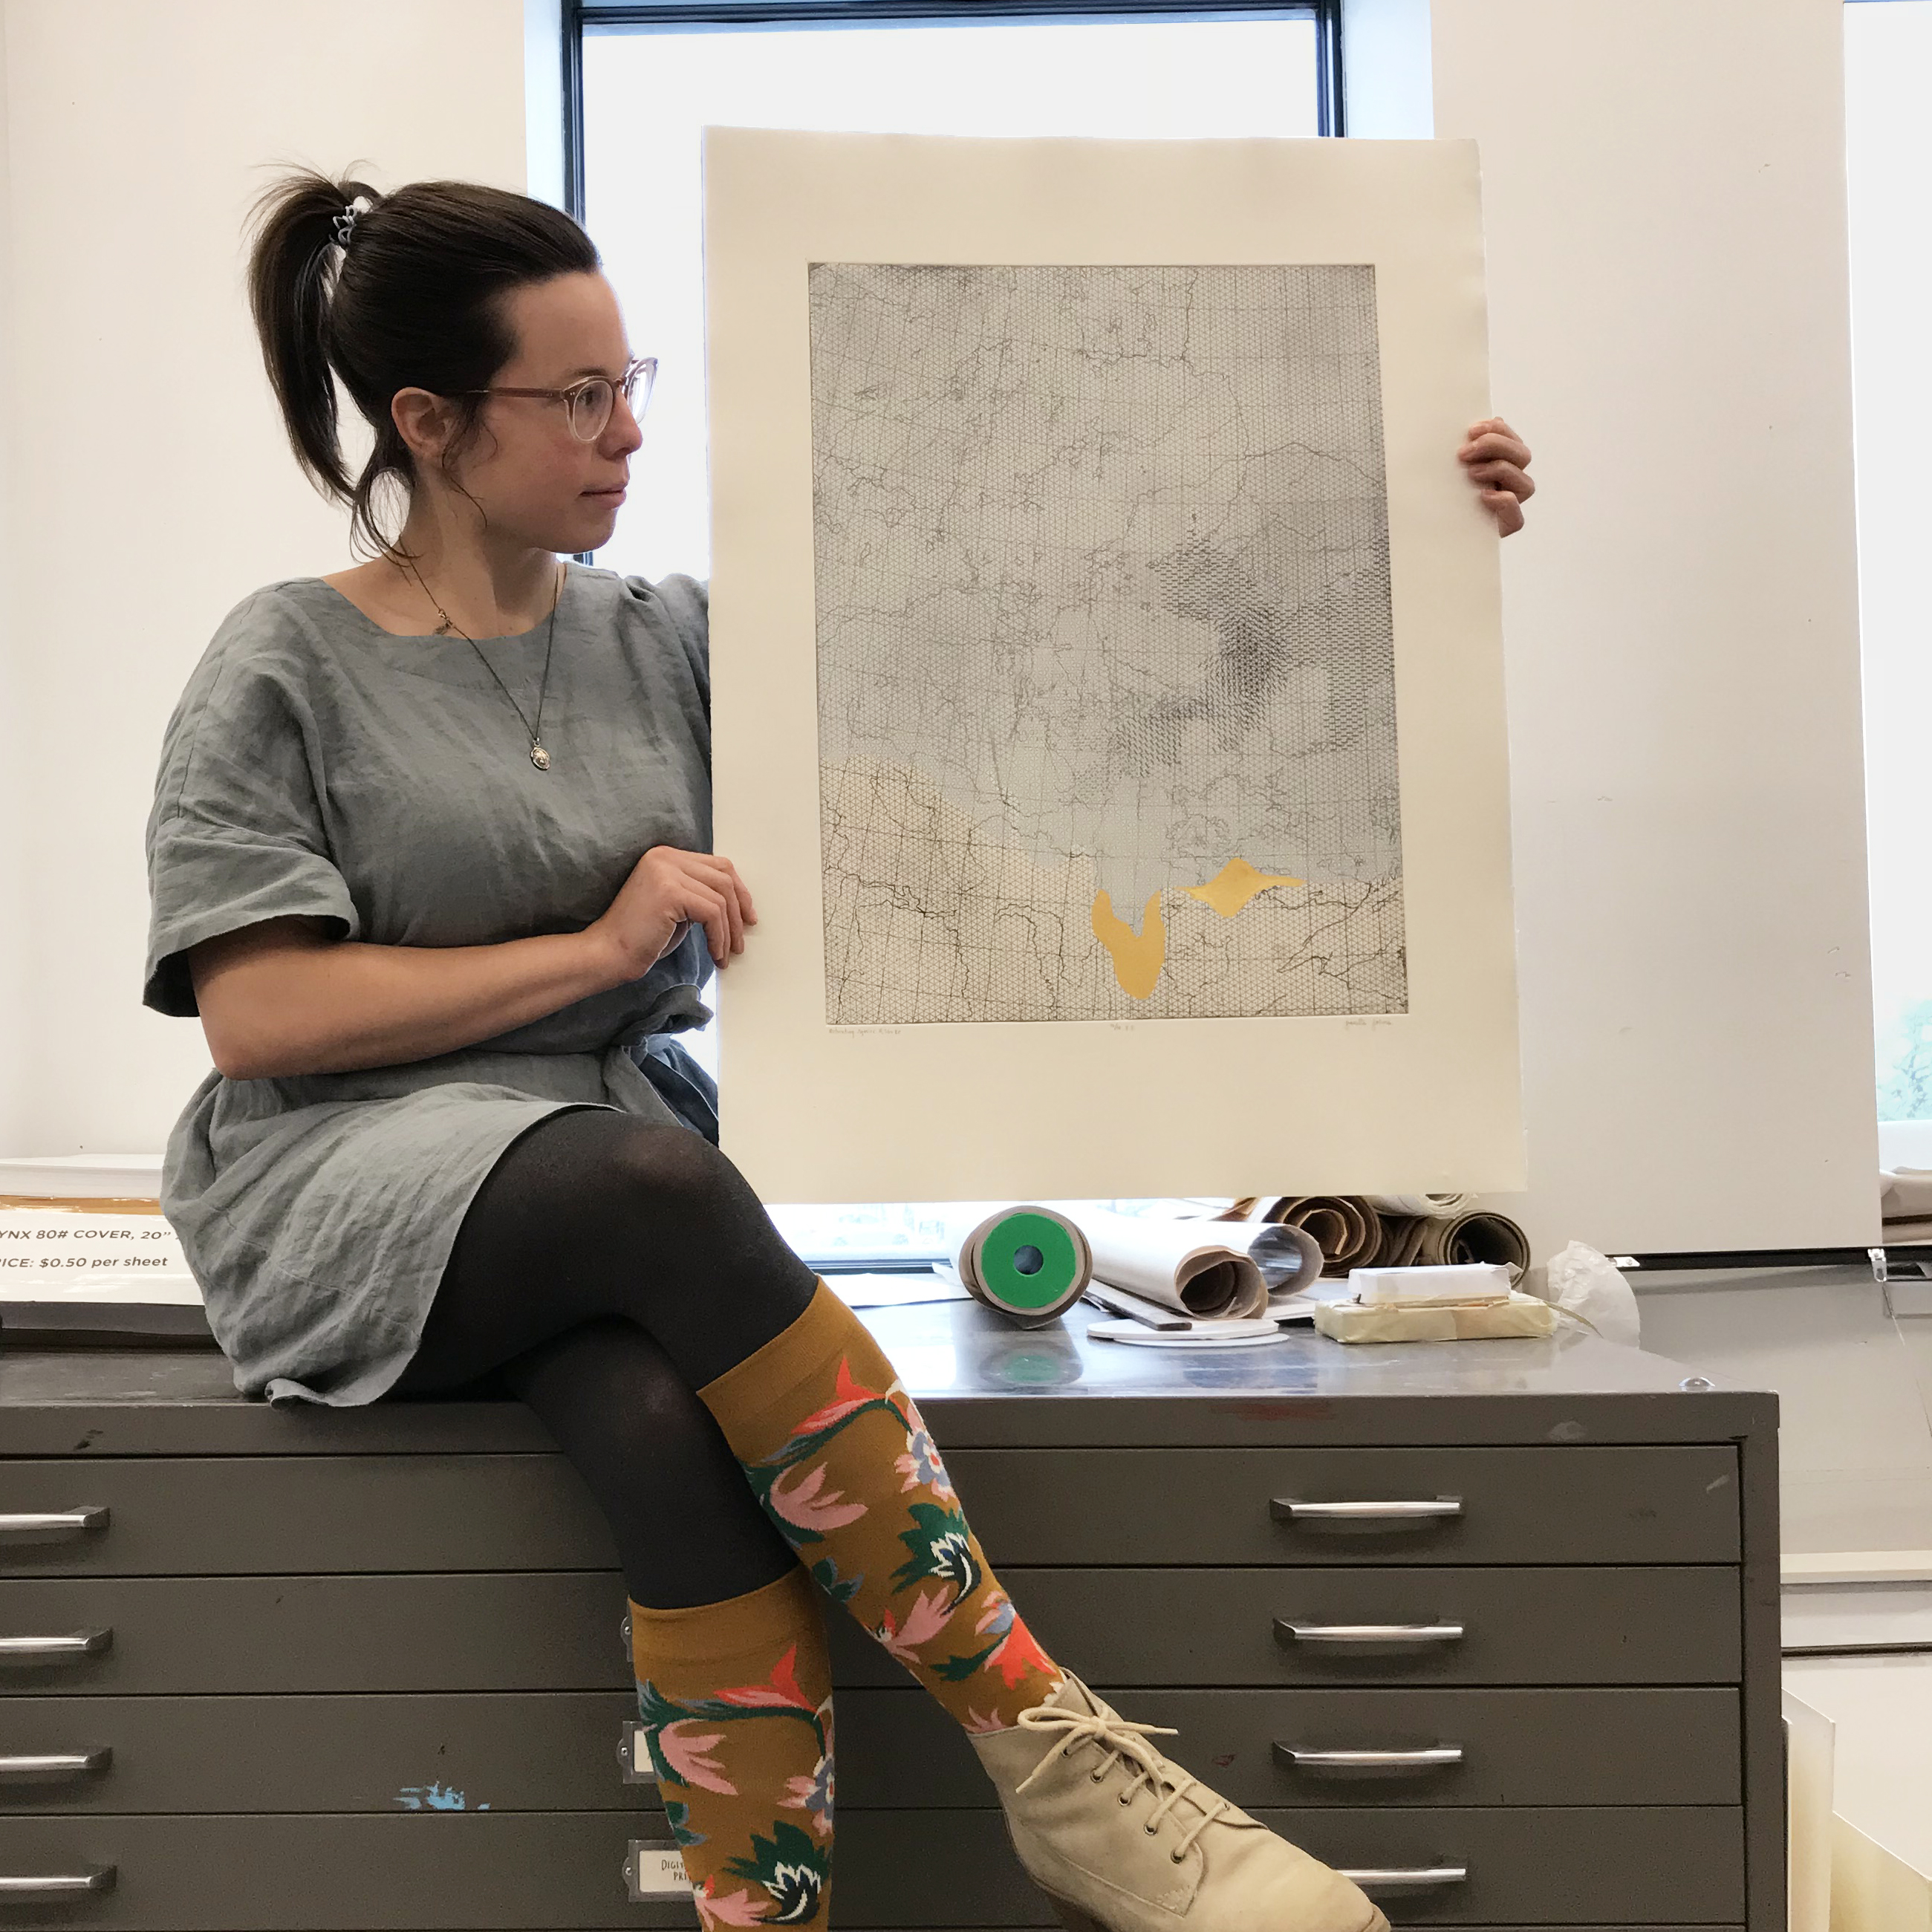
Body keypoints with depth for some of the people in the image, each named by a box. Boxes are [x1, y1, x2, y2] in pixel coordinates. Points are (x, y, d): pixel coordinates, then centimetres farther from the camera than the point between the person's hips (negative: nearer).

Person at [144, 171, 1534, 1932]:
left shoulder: (673, 643, 14)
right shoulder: (288, 665, 4)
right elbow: (255, 1011, -5)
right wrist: (595, 947, -6)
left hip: (624, 1215, 3)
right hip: (351, 1193, -3)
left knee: (671, 1426, -32)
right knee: (664, 1179, -34)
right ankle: (1044, 1747, -30)